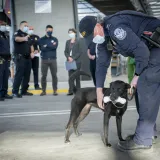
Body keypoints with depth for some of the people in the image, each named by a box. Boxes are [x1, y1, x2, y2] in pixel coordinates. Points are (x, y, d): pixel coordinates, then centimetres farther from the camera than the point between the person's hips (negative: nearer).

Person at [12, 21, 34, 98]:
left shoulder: (27, 35, 21)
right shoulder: (18, 33, -3)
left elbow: (31, 45, 26)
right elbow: (17, 39, -27)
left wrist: (32, 52, 5)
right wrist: (24, 38, -49)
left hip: (28, 57, 8)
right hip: (20, 57, -8)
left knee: (27, 75, 8)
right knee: (19, 74, -11)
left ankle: (24, 91, 16)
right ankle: (15, 92, -9)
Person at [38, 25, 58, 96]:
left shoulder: (55, 39, 10)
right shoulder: (41, 39, 7)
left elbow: (55, 47, -9)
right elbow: (42, 48, -8)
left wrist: (46, 46, -7)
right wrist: (51, 46, -9)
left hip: (53, 60, 0)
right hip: (44, 60, 0)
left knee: (54, 75, 0)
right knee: (43, 76, 1)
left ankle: (55, 90, 6)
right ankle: (43, 90, 9)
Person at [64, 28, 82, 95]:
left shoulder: (78, 41, -1)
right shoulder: (67, 42, 14)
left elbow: (79, 52, -6)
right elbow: (65, 51, 12)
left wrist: (73, 58, -14)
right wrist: (68, 57, -6)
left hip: (76, 61, -4)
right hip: (69, 61, 4)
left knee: (77, 76, 1)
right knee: (70, 76, -1)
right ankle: (71, 91, 1)